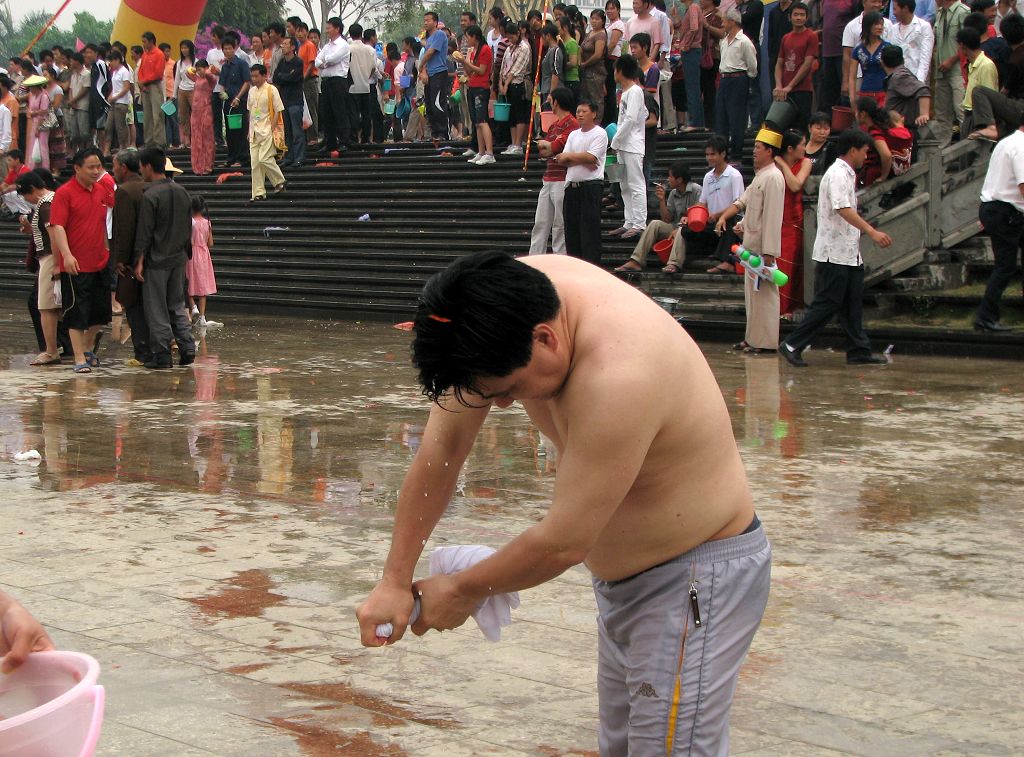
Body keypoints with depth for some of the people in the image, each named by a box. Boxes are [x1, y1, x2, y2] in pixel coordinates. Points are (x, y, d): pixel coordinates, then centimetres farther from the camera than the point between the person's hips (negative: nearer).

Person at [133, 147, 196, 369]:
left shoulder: (150, 196, -15)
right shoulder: (182, 192, 7)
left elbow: (144, 232, -15)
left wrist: (139, 261, -10)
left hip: (157, 260, -7)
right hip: (178, 259, 7)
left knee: (157, 310, 1)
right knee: (177, 306, 16)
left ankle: (161, 356, 3)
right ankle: (187, 349, 8)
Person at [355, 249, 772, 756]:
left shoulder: (617, 377, -37)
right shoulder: (515, 299, -12)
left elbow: (562, 543, -27)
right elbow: (441, 448, -5)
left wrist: (464, 591, -10)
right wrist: (394, 581, -5)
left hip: (696, 576, -9)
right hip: (624, 576, 9)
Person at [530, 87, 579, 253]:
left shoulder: (572, 124, -9)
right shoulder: (553, 125, 19)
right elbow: (542, 151, 12)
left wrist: (546, 145, 4)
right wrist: (553, 149, -8)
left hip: (563, 180, -9)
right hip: (548, 179, 9)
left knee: (560, 225, -4)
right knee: (540, 223, 7)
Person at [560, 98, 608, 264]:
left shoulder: (599, 134, -2)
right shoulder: (573, 135, 18)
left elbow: (590, 157, -15)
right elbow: (563, 160, 7)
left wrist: (568, 156, -1)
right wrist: (583, 161, -9)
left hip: (591, 186, -7)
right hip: (572, 186, 7)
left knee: (589, 227, -9)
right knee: (571, 227, 8)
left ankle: (592, 265, -8)